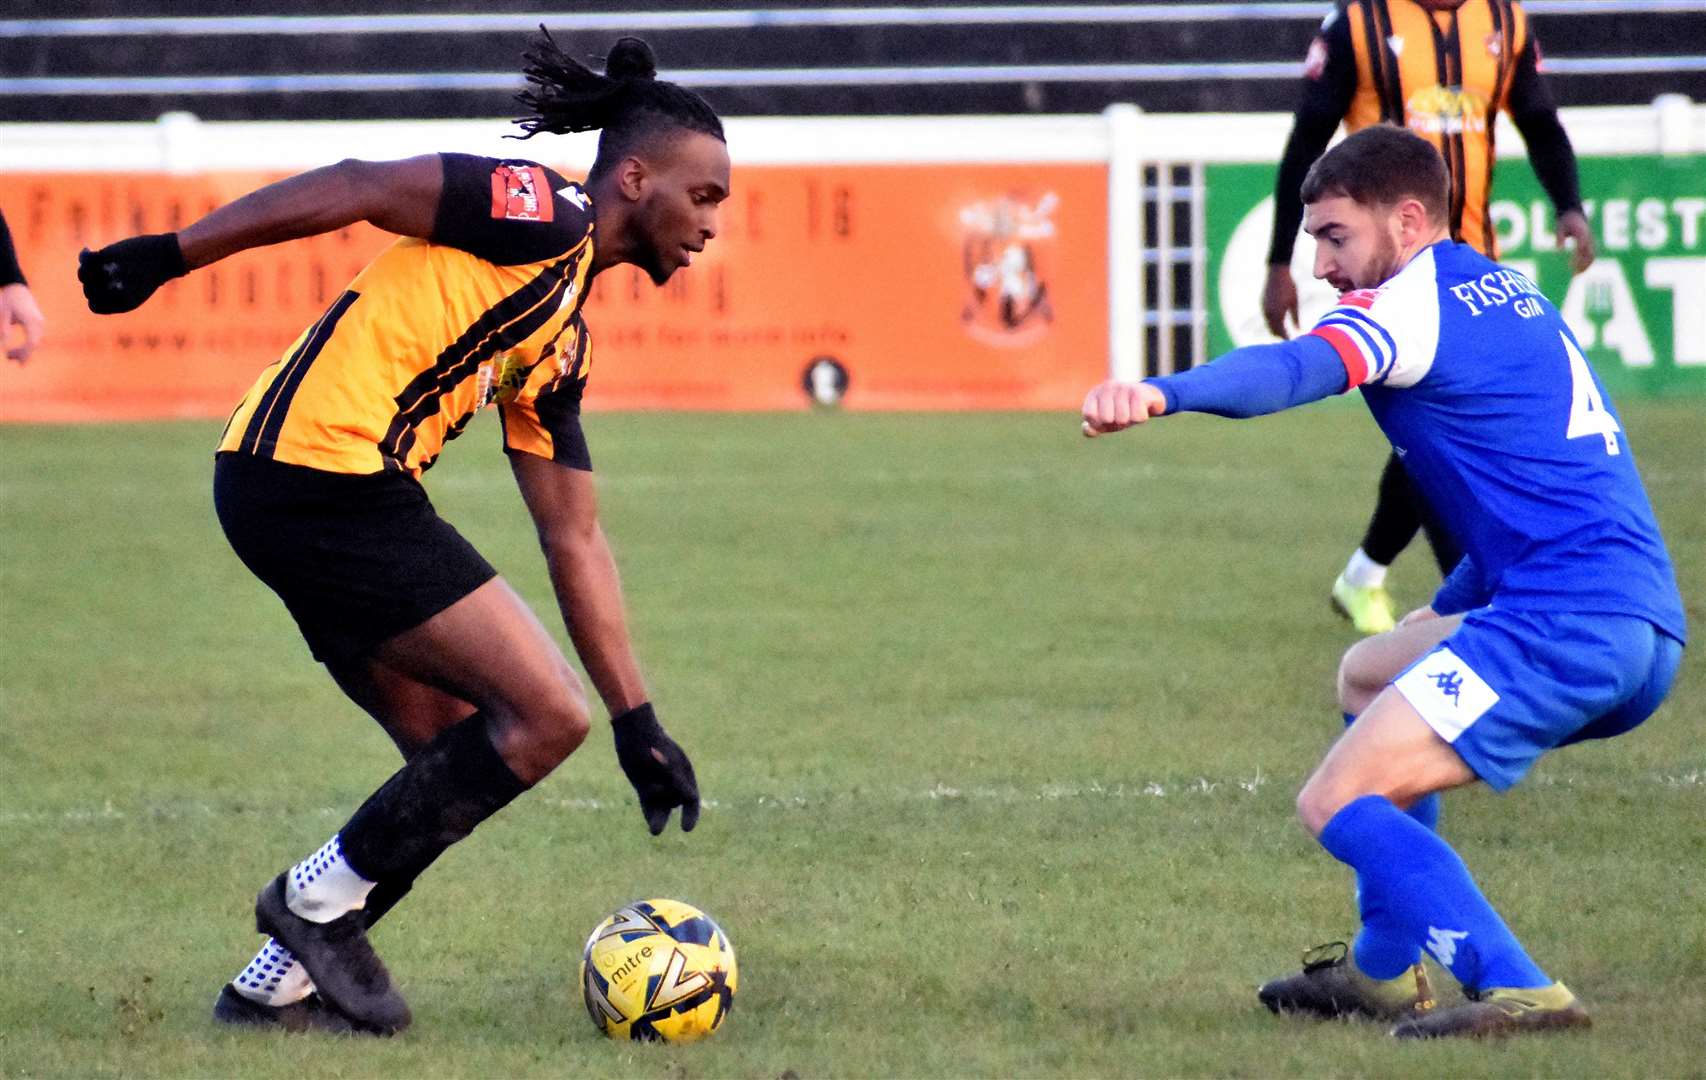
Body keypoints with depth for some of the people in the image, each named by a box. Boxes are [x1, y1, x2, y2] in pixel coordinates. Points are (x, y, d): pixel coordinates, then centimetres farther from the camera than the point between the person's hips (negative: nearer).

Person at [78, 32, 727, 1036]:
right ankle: (323, 902, 4)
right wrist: (170, 254, -17)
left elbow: (577, 541, 24)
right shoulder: (540, 216, -5)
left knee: (463, 751, 14)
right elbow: (355, 188, -12)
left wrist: (638, 721, 22)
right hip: (325, 472, -10)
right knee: (547, 712, -6)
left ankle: (282, 982, 17)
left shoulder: (564, 341, 22)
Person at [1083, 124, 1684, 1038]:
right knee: (1369, 674, 30)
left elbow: (1301, 368, -27)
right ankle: (1384, 971, 29)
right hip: (1646, 629, 10)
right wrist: (1442, 613, 32)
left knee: (1336, 803, -11)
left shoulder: (1414, 303, -5)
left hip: (1566, 618, -10)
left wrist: (1162, 394, -44)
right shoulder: (1509, 301, 25)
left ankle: (1516, 990, -23)